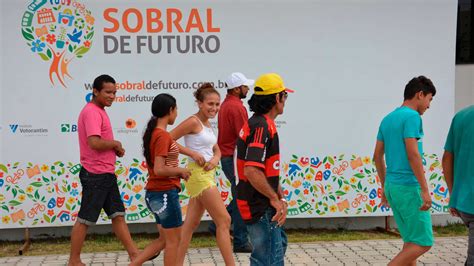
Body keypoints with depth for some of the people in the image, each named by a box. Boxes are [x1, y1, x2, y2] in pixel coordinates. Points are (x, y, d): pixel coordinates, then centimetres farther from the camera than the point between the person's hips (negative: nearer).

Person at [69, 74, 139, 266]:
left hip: (106, 173, 10)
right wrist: (115, 144, -11)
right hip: (96, 175, -10)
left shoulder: (100, 111, 15)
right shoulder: (92, 112, -16)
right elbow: (95, 143, -28)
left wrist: (115, 148, 2)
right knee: (85, 219, 1)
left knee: (117, 214, 12)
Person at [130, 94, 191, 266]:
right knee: (173, 240, 5)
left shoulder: (153, 133, 10)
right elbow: (159, 169, -24)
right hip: (165, 193, -9)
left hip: (155, 193, 9)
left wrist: (177, 172, 8)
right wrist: (181, 171, -10)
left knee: (164, 239, 18)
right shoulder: (163, 135, -18)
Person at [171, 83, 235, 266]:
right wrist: (192, 153, -18)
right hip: (199, 175, -9)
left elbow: (216, 149, 19)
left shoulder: (207, 123, 14)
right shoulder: (193, 122, -12)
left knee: (191, 224, 12)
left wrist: (215, 159, -4)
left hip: (207, 175, 9)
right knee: (224, 220, -6)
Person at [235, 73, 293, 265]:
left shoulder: (256, 123, 12)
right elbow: (251, 171, -33)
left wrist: (278, 196, 19)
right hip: (261, 208, -11)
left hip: (262, 204, 11)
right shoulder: (262, 127, -22)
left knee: (279, 243, 28)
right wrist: (274, 198, -23)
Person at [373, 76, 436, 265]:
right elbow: (413, 154, -20)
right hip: (409, 187, -9)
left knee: (411, 240, 13)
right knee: (423, 242, -2)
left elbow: (377, 156, 17)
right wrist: (425, 189, -18)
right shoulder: (412, 116, -12)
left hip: (392, 186, 9)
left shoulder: (387, 119, 14)